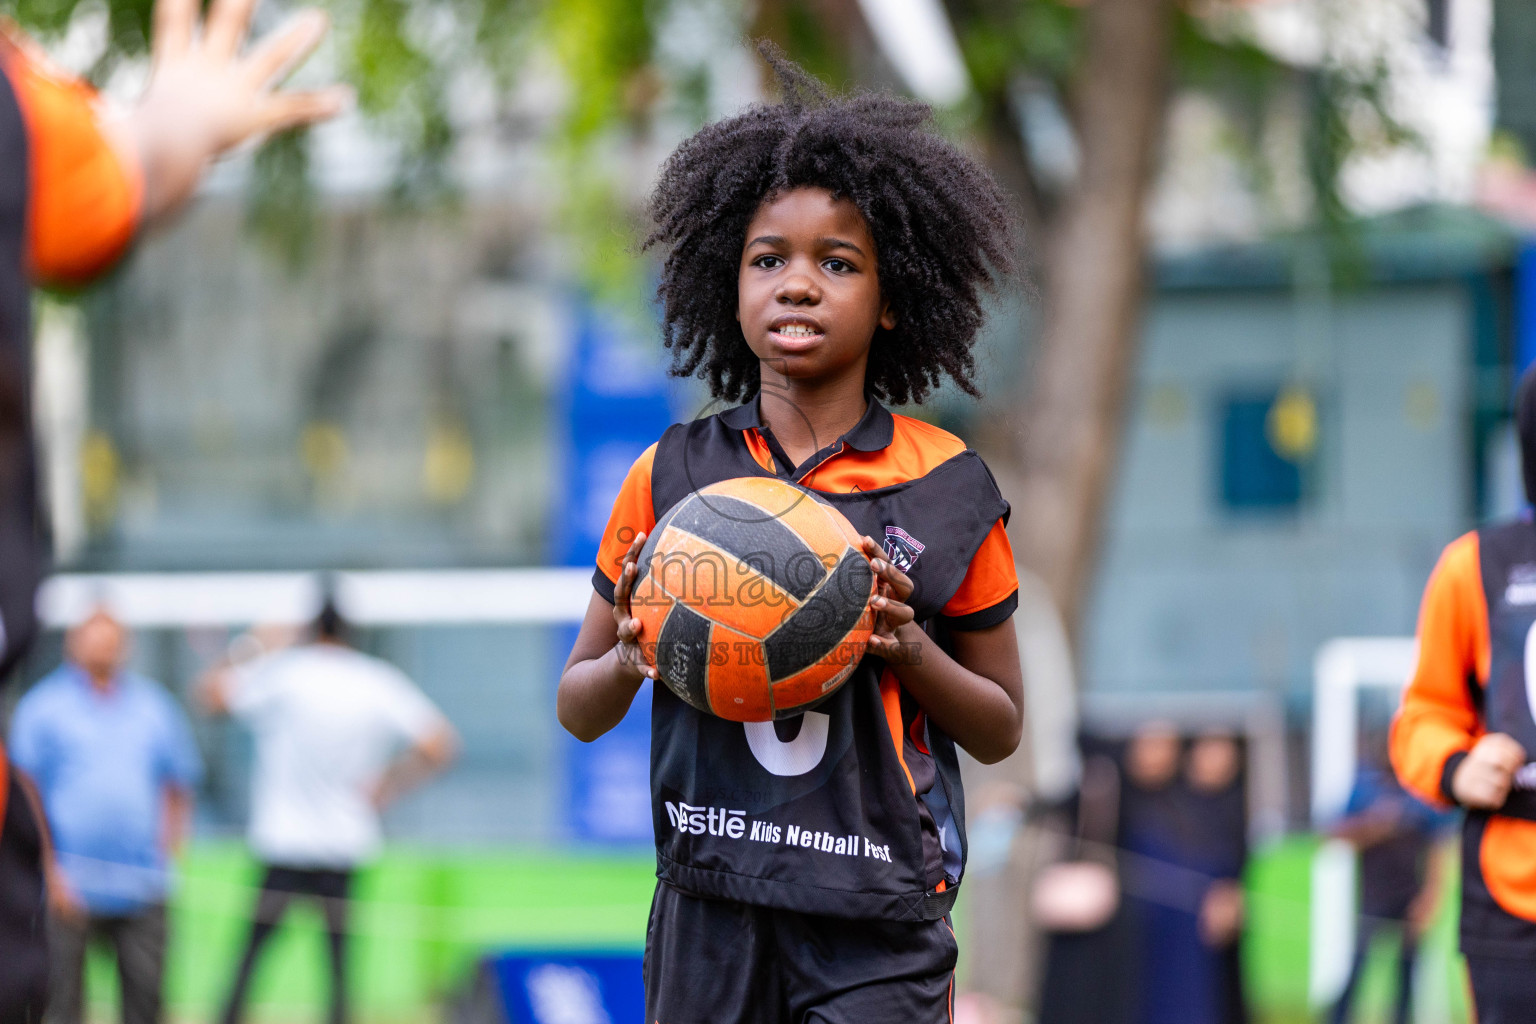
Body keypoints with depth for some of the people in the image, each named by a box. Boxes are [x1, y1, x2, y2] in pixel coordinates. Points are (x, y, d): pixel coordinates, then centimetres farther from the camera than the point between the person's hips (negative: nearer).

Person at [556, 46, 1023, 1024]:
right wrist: (631, 659, -10)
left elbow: (1001, 731, 8)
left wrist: (909, 647, -11)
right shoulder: (672, 475, 4)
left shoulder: (945, 489, 1)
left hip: (879, 937, -2)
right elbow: (579, 711, 12)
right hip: (711, 912, 2)